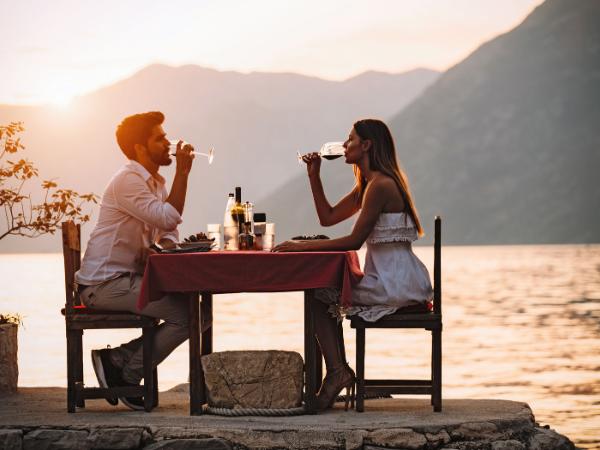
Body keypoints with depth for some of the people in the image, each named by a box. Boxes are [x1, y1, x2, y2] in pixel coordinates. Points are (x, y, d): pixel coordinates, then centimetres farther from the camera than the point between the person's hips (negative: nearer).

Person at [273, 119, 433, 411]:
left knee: (318, 296, -2)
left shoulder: (380, 186, -16)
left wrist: (302, 246, -17)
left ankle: (337, 371, -5)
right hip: (400, 281, 10)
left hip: (395, 285, -10)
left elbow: (354, 241, -20)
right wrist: (314, 176, 13)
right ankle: (338, 372, 13)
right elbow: (328, 218, 21)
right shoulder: (367, 185, 17)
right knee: (326, 294, 21)